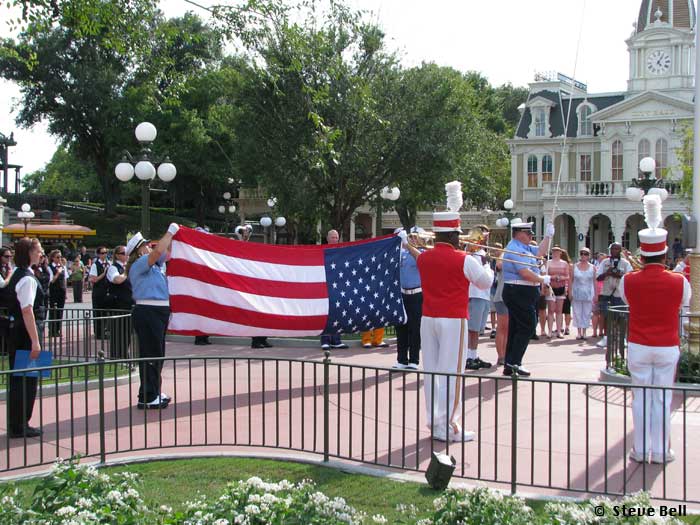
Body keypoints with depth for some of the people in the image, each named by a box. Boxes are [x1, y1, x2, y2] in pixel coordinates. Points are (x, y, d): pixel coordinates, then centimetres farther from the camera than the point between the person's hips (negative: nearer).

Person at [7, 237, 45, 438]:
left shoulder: (18, 275, 13)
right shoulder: (27, 279, -17)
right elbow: (27, 311, -22)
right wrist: (35, 341, -23)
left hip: (15, 332, 10)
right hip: (25, 333, -10)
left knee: (18, 379, 15)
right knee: (27, 380, -1)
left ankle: (16, 424, 23)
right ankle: (20, 426, 7)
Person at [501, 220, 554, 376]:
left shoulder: (524, 247, 17)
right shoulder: (515, 249, -16)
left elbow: (540, 251, 28)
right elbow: (525, 273, -23)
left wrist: (548, 236, 18)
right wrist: (543, 279, -11)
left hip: (523, 293, 11)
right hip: (519, 292, -11)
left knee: (515, 329, 10)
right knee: (527, 327, -8)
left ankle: (509, 366, 13)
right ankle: (514, 363, -8)